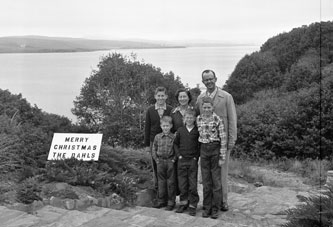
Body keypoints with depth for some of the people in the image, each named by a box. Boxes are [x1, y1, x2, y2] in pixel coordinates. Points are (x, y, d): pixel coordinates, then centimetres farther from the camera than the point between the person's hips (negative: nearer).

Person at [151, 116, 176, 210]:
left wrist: (174, 159, -8)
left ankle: (171, 202, 11)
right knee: (161, 182, 10)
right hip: (160, 161, 3)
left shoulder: (174, 137, -4)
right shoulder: (157, 137, 4)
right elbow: (154, 149, 10)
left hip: (170, 162, -3)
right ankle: (161, 201, 20)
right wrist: (156, 159, 2)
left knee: (171, 182, 3)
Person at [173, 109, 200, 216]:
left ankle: (192, 205, 9)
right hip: (182, 160, 2)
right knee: (182, 183, 7)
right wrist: (178, 155, 2)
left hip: (193, 160, -2)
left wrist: (197, 156, -5)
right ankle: (183, 203, 20)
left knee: (193, 184, 0)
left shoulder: (197, 131, -2)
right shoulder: (180, 130, 5)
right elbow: (175, 143, 12)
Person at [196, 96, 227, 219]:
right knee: (206, 180, 8)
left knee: (216, 180, 3)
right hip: (203, 150, 3)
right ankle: (206, 208, 18)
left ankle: (215, 209, 13)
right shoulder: (198, 119, 3)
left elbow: (223, 139, -8)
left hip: (215, 150, -3)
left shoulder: (218, 119, -9)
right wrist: (198, 153, 10)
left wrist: (222, 157, -10)